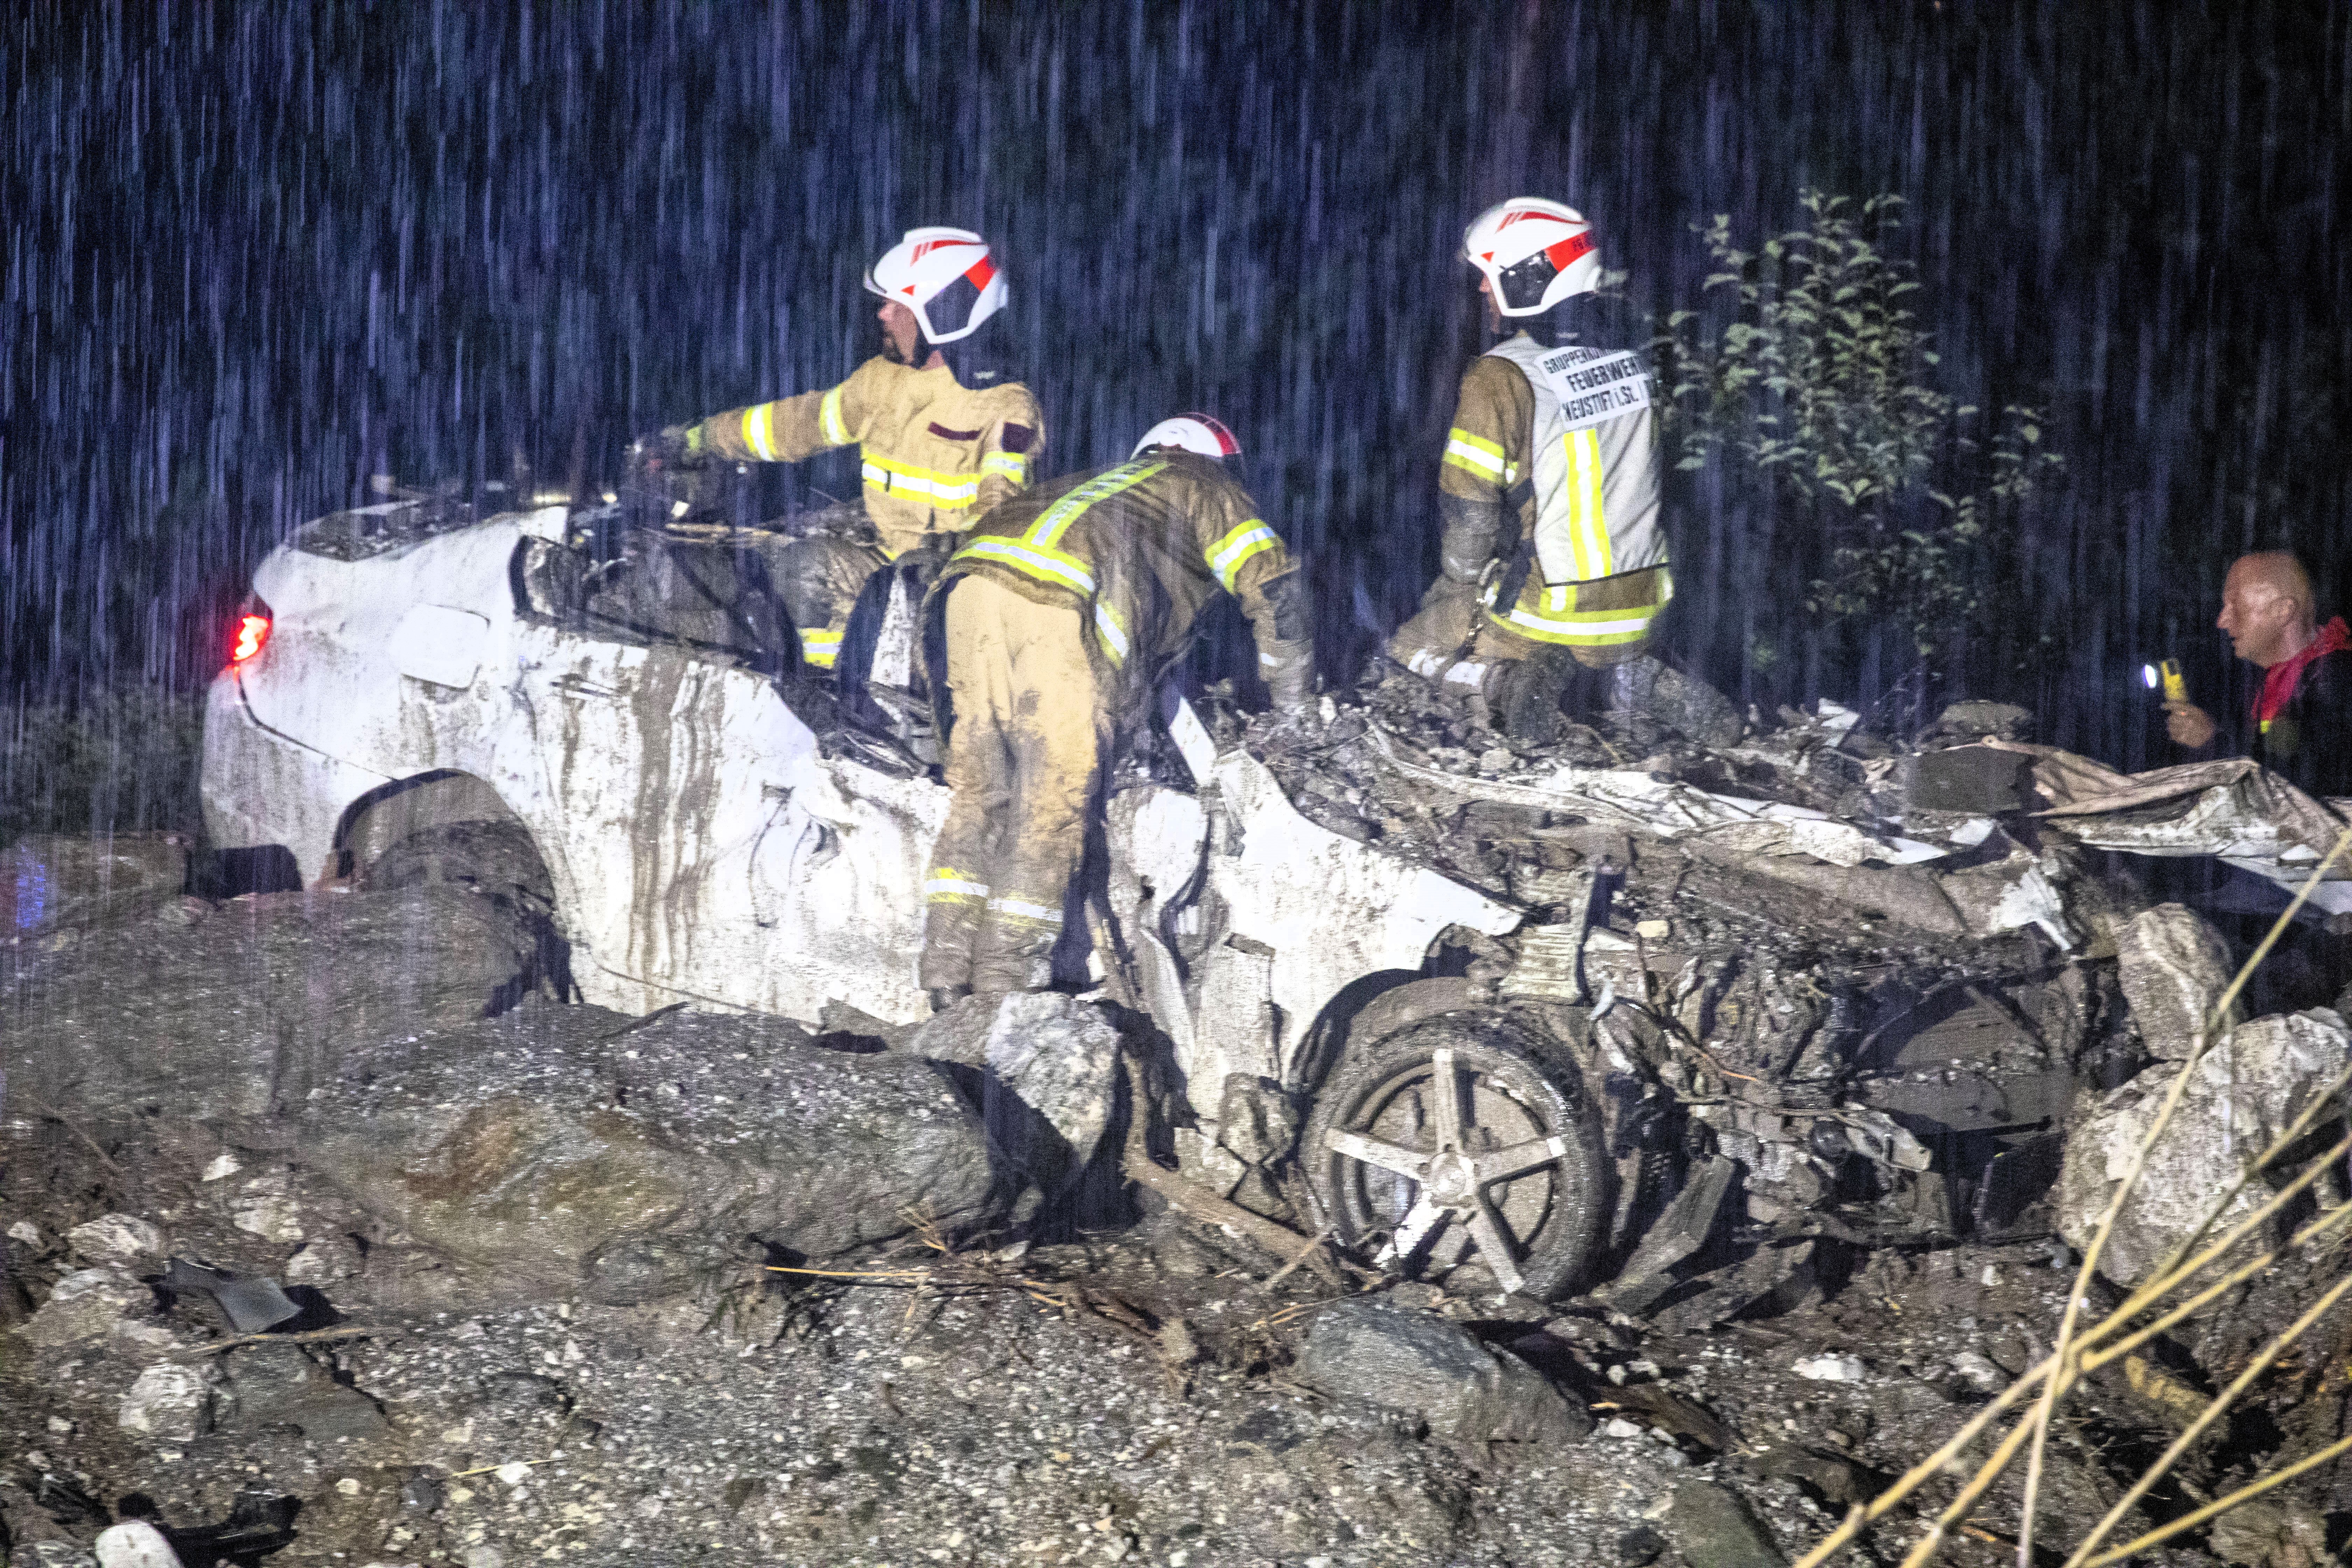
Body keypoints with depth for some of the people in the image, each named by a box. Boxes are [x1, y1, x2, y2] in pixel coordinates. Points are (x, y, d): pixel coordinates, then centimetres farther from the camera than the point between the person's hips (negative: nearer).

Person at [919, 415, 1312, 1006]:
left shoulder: (1099, 484, 43)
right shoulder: (1206, 487, 26)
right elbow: (1271, 585, 18)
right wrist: (1292, 702, 27)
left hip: (972, 574, 6)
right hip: (1062, 604, -6)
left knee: (979, 778, 11)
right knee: (1058, 785, 0)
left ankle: (948, 967, 6)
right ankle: (1007, 972, -3)